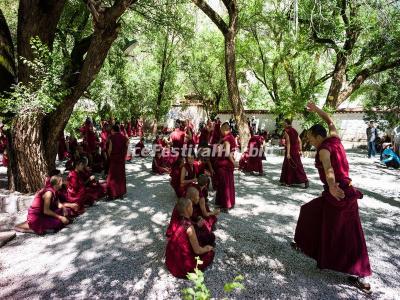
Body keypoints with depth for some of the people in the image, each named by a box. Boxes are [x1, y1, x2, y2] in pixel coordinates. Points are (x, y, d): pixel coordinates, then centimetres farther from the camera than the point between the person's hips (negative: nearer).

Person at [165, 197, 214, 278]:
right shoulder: (189, 226, -28)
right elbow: (197, 251, -18)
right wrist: (207, 248, 2)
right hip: (182, 266, -8)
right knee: (210, 252, 7)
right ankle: (191, 270, 12)